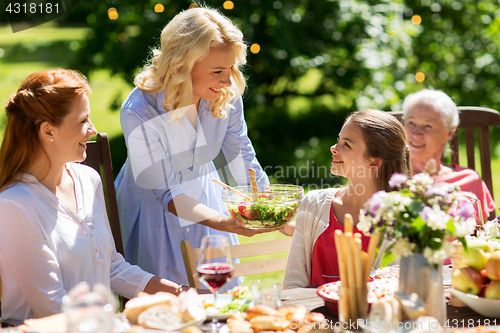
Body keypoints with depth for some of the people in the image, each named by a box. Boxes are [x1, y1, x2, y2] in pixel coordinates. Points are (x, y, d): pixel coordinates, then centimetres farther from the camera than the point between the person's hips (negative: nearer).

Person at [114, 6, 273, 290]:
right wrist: (222, 222, -43)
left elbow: (243, 160, -6)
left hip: (206, 200, 4)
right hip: (155, 212, -4)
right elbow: (166, 193, -29)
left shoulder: (226, 97, -17)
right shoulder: (139, 112, -32)